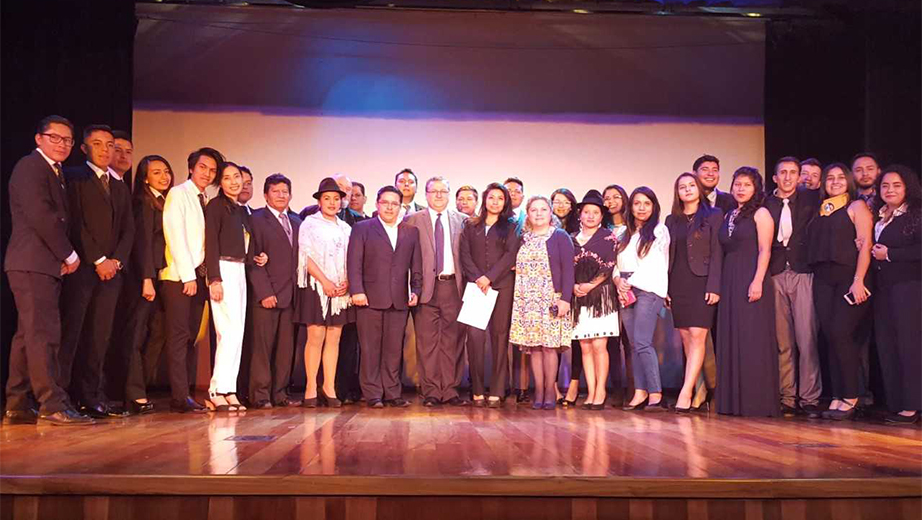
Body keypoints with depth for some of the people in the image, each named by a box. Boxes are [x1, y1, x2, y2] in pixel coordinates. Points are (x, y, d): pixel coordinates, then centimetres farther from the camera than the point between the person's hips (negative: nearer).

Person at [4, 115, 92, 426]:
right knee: (43, 334, -11)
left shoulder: (55, 172, 22)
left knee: (29, 335, 10)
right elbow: (41, 216, -17)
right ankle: (53, 405, -11)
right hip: (33, 263, -10)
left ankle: (17, 406, 15)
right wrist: (69, 255, -12)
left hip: (45, 265, 10)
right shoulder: (31, 167, -7)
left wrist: (64, 256, 4)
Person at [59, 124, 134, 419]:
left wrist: (116, 260, 0)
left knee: (100, 336, 3)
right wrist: (98, 260, -11)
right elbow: (75, 222, -7)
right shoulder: (74, 177, 3)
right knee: (71, 333, -7)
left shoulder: (121, 188, 22)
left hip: (111, 269, 5)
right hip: (82, 267, -5)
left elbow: (128, 229, 16)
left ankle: (91, 396, 6)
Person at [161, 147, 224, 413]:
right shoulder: (178, 194, -2)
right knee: (179, 337, -8)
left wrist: (206, 276, 3)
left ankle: (185, 393, 9)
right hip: (179, 276, -7)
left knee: (191, 338, 6)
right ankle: (179, 398, -7)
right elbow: (176, 237, -10)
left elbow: (206, 241, 14)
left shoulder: (205, 201, 18)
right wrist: (188, 276, -15)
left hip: (198, 277, 7)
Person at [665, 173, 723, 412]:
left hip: (701, 283, -5)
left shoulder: (713, 215, 3)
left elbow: (717, 253, -4)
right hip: (678, 285, 5)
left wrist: (714, 287, -12)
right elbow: (667, 255, 13)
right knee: (686, 338, 5)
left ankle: (686, 392, -18)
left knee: (697, 336, -12)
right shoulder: (672, 220, 15)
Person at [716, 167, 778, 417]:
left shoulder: (760, 214, 0)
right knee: (731, 340, 6)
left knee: (753, 341, -7)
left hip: (751, 282, -7)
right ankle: (734, 401, 12)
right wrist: (719, 285, 7)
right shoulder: (728, 217, 17)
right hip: (729, 283, 7)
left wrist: (757, 281, -20)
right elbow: (725, 252, 14)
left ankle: (757, 400, -2)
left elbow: (765, 250, -9)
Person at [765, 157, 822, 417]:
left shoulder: (810, 199, 11)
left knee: (806, 338, -7)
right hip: (775, 276, 1)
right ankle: (787, 398, 7)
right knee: (782, 340, 2)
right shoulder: (766, 204, 11)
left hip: (803, 273, -1)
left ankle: (810, 398, -2)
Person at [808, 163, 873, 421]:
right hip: (823, 280, 5)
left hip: (849, 277, -5)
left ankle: (850, 398, -3)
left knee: (841, 334, -13)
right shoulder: (820, 212, 19)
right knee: (830, 337, 2)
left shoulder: (856, 207, 4)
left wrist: (858, 280, -16)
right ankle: (837, 398, 6)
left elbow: (865, 244, -6)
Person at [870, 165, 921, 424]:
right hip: (883, 288, 7)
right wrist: (870, 250, 4)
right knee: (886, 344, 6)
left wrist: (889, 254, -12)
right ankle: (894, 403, 11)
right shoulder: (879, 217, 15)